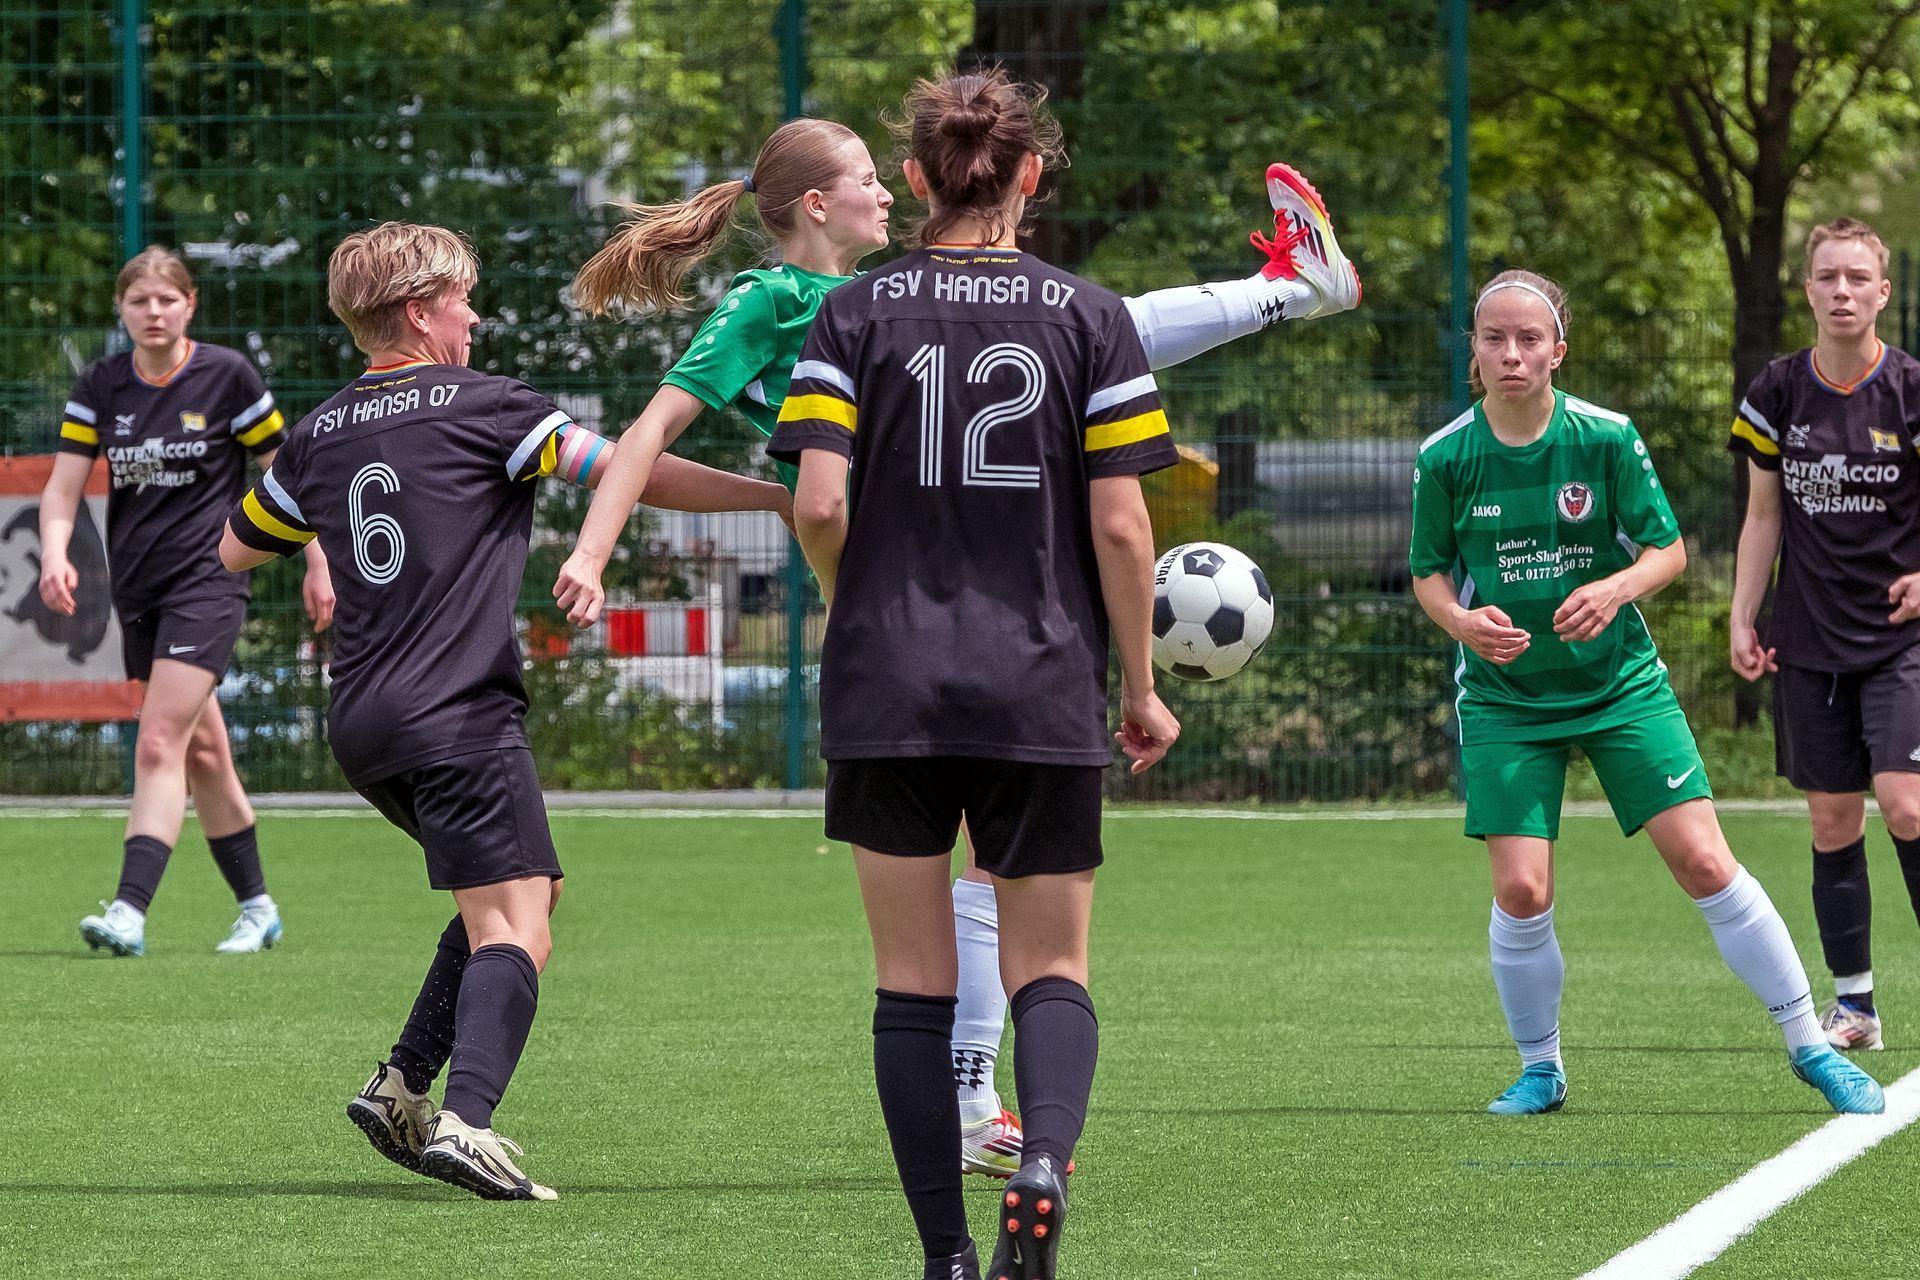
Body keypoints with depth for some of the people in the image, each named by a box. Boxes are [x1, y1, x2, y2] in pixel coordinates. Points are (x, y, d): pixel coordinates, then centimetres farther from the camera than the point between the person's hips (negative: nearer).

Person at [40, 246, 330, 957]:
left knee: (160, 745, -18)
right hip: (137, 589, 5)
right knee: (202, 753, 13)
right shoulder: (99, 385, 4)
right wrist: (54, 555, -19)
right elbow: (63, 485, 0)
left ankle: (130, 911, -26)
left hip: (207, 578, -5)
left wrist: (316, 565, 3)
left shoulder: (227, 375, -5)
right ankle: (256, 906, 26)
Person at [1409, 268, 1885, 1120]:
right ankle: (1540, 1070, 13)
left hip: (1619, 682, 0)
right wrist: (1462, 620, -18)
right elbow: (1429, 572, 4)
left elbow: (1668, 548, -3)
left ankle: (1811, 1050, 4)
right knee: (1521, 890, -10)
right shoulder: (1445, 457, -7)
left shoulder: (1607, 438, -9)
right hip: (1504, 696, 0)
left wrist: (1615, 588, -23)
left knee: (1704, 863, -7)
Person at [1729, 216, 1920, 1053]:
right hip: (1811, 642, 3)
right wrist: (1742, 617, 5)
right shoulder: (1776, 395, 2)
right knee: (1832, 824, 4)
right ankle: (1853, 1005, 10)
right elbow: (1764, 513, 11)